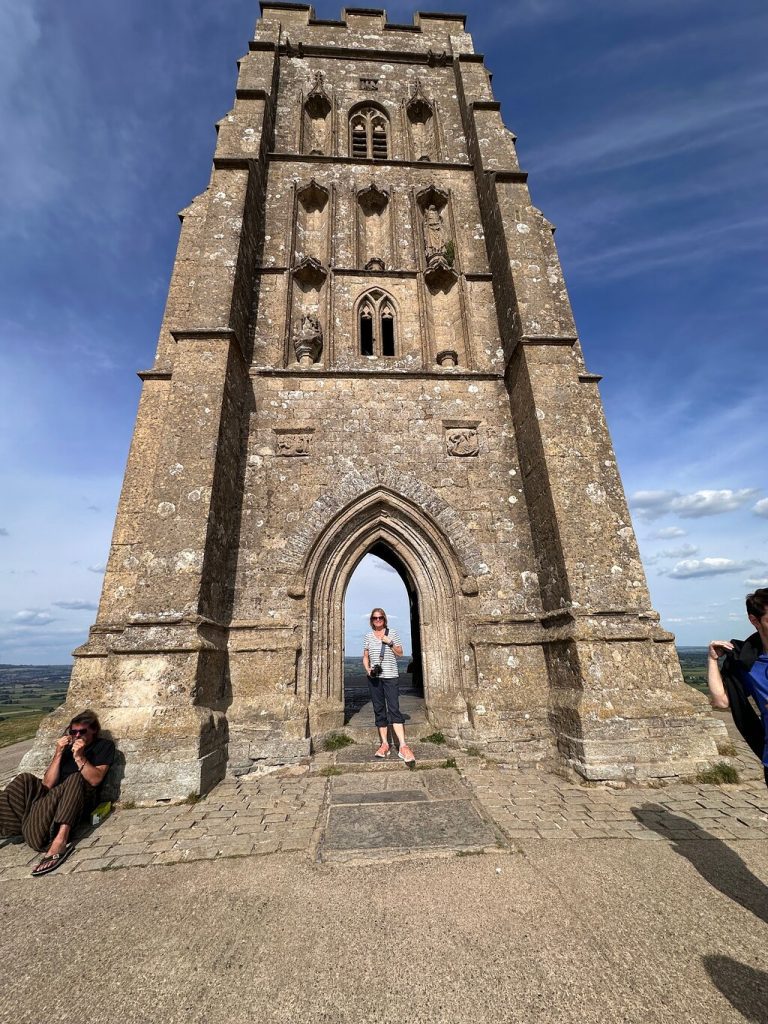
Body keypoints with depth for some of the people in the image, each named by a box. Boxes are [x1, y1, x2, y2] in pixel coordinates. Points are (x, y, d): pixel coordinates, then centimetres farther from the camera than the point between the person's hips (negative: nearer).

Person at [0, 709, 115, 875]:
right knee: (26, 780, -15)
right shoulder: (66, 747, 14)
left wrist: (79, 757, -17)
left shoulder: (105, 746, 4)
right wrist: (58, 753, -6)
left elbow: (95, 780, -8)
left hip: (82, 798, -4)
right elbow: (47, 784, 4)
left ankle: (59, 840, -39)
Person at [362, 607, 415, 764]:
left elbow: (400, 653, 5)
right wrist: (368, 669, -8)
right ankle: (384, 744, 14)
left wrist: (389, 643, -11)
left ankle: (403, 746, -13)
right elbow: (365, 657, 10)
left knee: (394, 709, -11)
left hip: (390, 676, -3)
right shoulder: (368, 636, 8)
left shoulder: (392, 633, 2)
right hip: (374, 677, 3)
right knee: (379, 710, 6)